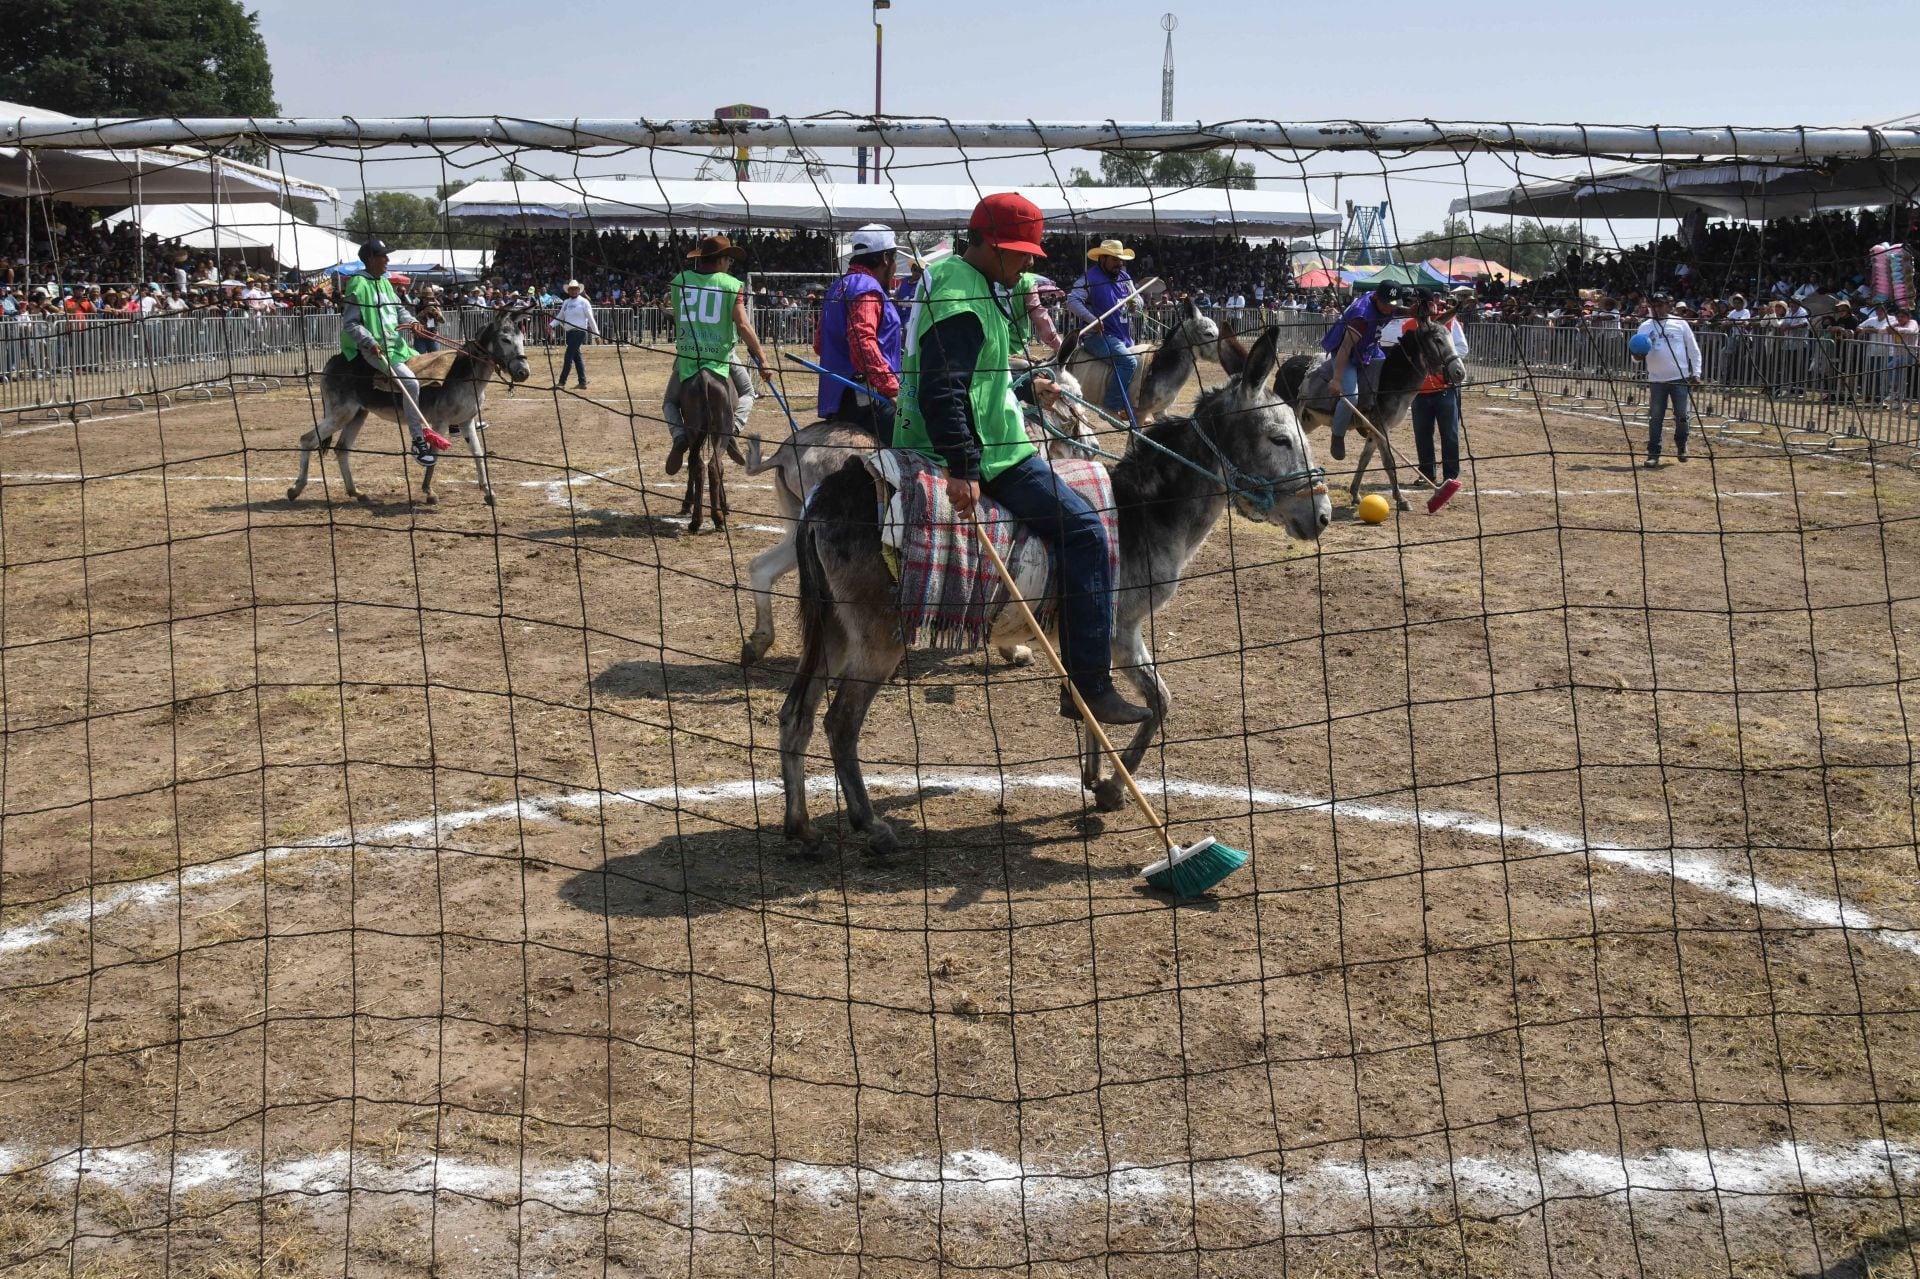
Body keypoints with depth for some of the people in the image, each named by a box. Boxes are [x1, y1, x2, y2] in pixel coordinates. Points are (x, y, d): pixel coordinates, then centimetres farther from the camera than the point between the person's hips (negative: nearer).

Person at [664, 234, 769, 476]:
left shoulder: (680, 281, 4)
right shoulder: (732, 284, -5)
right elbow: (743, 324, -12)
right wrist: (762, 358, -10)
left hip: (686, 354, 2)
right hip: (721, 355, -2)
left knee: (670, 402, 21)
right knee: (747, 392, 23)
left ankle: (680, 435, -9)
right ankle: (734, 427, -6)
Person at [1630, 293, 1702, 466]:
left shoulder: (1680, 323, 3)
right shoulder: (1645, 327, 6)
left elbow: (1694, 350, 6)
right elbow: (1637, 353, 6)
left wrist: (1696, 373, -1)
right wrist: (1637, 355, -18)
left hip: (1680, 379, -1)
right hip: (1656, 380, 1)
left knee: (1681, 416, 3)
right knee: (1655, 418, 0)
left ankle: (1681, 447, 25)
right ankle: (1653, 454, 4)